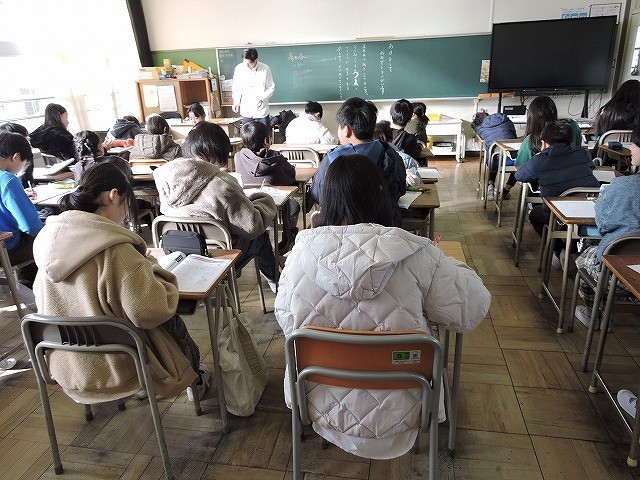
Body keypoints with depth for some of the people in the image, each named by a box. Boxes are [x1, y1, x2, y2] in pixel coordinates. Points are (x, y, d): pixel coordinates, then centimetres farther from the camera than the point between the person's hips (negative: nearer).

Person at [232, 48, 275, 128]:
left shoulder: (265, 69, -9)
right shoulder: (239, 68, -5)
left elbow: (271, 87, -1)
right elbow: (236, 88, 6)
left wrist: (263, 99, -16)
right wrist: (236, 102, -8)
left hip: (261, 110, -1)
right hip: (246, 110, 1)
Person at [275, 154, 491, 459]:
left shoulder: (302, 251, -17)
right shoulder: (416, 255, -24)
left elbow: (285, 319, -4)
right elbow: (472, 311, -12)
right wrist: (449, 266, 6)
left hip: (319, 407, 2)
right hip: (397, 413, -1)